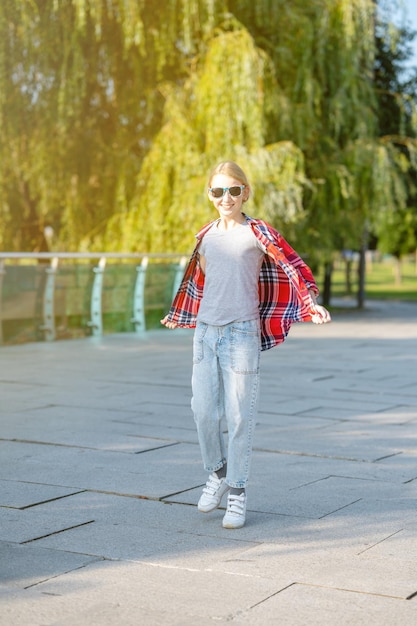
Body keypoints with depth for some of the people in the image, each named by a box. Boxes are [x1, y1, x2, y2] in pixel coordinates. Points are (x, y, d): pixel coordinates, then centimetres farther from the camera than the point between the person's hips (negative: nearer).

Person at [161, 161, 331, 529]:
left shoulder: (257, 232, -2)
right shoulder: (206, 236, 12)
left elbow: (291, 265, -10)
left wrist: (312, 302, -24)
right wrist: (178, 314, 37)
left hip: (241, 332, -4)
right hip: (205, 331, 4)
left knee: (239, 416, -1)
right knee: (204, 411, 3)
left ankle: (237, 494, 11)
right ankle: (217, 474, 27)